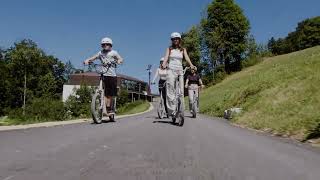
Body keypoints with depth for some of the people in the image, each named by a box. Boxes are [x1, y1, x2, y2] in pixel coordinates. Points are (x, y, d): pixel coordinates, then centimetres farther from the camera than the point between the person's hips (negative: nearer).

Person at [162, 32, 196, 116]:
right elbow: (166, 58, -3)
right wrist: (164, 64, -25)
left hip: (180, 70, 2)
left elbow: (187, 57, -1)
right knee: (170, 90, -12)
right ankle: (172, 110, -11)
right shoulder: (169, 49, 11)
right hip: (171, 70, -2)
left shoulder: (183, 49, 15)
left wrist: (191, 65, -21)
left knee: (181, 91, -5)